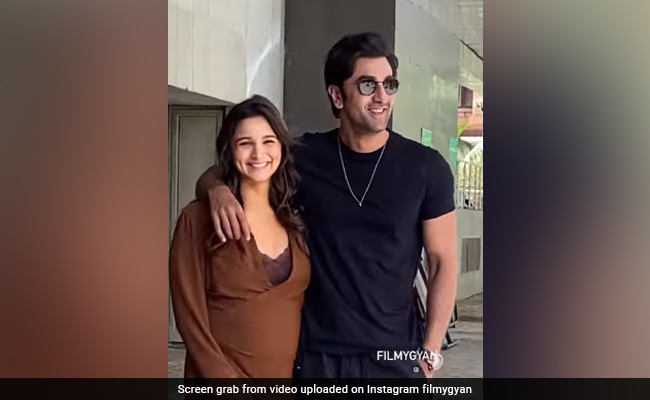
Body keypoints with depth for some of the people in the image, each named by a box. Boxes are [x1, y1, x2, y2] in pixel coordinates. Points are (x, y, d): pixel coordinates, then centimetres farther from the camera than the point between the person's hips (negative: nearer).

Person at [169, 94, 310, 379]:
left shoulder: (294, 219, 4)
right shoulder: (199, 218, -9)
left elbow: (303, 304, 10)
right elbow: (190, 315, -11)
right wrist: (225, 378, -15)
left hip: (288, 375, 4)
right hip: (220, 374, -4)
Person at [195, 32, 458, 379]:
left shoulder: (426, 168, -3)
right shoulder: (305, 157, -1)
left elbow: (443, 262, 1)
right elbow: (215, 174, 10)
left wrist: (430, 351, -5)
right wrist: (218, 190, -14)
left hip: (394, 355, -1)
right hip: (316, 353, 1)